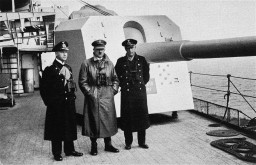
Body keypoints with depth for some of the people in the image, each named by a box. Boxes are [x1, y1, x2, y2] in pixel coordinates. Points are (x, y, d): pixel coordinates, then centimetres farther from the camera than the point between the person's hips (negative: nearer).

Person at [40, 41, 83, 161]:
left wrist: (72, 96, 10)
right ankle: (57, 153, 16)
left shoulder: (68, 68, 11)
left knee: (70, 127, 12)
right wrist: (49, 102, -10)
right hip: (56, 105, -6)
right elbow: (43, 88, -9)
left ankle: (69, 150, 25)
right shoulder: (50, 69, -9)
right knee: (57, 129, 4)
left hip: (69, 103, 6)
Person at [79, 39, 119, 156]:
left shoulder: (109, 63, 9)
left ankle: (108, 144, 21)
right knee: (94, 120, 2)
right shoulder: (86, 63, -2)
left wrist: (113, 90, 2)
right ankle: (94, 145, 14)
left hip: (107, 96, 3)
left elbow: (115, 79, 14)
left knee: (108, 119, 8)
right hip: (93, 97, -3)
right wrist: (89, 92, -9)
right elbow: (82, 81, -3)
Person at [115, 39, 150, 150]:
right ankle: (128, 143, 14)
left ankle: (142, 142, 18)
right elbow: (117, 76, 8)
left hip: (140, 92, 1)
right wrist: (123, 85, 3)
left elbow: (146, 75, 13)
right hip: (126, 93, -1)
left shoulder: (141, 60, 6)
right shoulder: (120, 61, 3)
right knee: (127, 118, 2)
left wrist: (142, 84, 6)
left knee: (142, 117, 5)